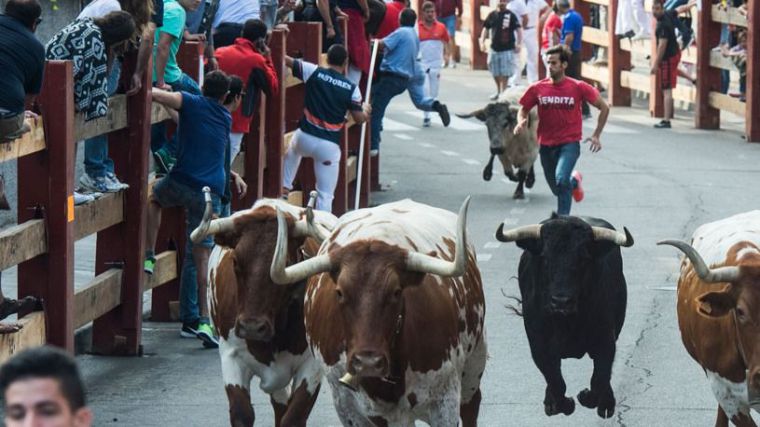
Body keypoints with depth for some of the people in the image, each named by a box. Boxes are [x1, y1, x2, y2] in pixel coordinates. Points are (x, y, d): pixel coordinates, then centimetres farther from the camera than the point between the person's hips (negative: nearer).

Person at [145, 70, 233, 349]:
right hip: (210, 193, 2)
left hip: (181, 183, -2)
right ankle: (204, 320, -3)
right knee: (202, 256, 4)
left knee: (155, 196, 34)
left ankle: (149, 257, 22)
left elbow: (154, 94, -10)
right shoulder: (225, 118, 15)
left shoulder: (193, 104, 2)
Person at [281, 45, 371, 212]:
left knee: (292, 151, 40)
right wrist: (365, 109, 23)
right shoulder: (351, 88, -4)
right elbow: (359, 118, 0)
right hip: (329, 146, -2)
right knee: (325, 194, 3)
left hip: (305, 136, 2)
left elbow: (286, 60, 2)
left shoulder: (314, 72, -4)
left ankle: (285, 187, 37)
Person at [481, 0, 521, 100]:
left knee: (504, 73, -4)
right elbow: (486, 28, 14)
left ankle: (503, 92, 6)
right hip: (494, 48, 4)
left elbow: (519, 29, -6)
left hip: (507, 48, -4)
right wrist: (482, 41, 2)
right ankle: (498, 91, 28)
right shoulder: (492, 15, 7)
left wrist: (518, 44, -13)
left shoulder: (510, 15, -5)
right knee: (495, 73, 12)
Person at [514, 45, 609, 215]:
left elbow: (604, 108, 1)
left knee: (561, 180, -27)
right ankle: (574, 181, 52)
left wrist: (596, 135, -3)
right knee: (557, 189, 17)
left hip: (570, 143, -4)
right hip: (546, 145, 4)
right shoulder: (537, 89, -3)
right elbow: (523, 109, 9)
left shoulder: (578, 87, -8)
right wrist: (521, 122, -14)